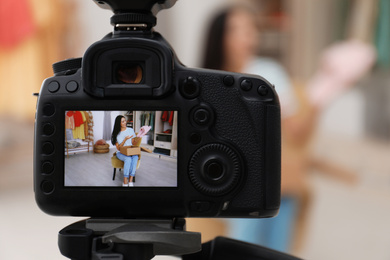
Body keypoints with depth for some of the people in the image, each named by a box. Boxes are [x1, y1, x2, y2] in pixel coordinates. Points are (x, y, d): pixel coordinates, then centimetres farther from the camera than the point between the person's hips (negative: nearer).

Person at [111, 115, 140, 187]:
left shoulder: (130, 130, 8)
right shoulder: (116, 134, 1)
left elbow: (133, 143, 5)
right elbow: (119, 148, -6)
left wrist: (137, 138, -16)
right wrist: (125, 139, -19)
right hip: (121, 153, -2)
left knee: (135, 157, -35)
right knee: (128, 159, -37)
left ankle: (130, 181, -38)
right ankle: (125, 183, -35)